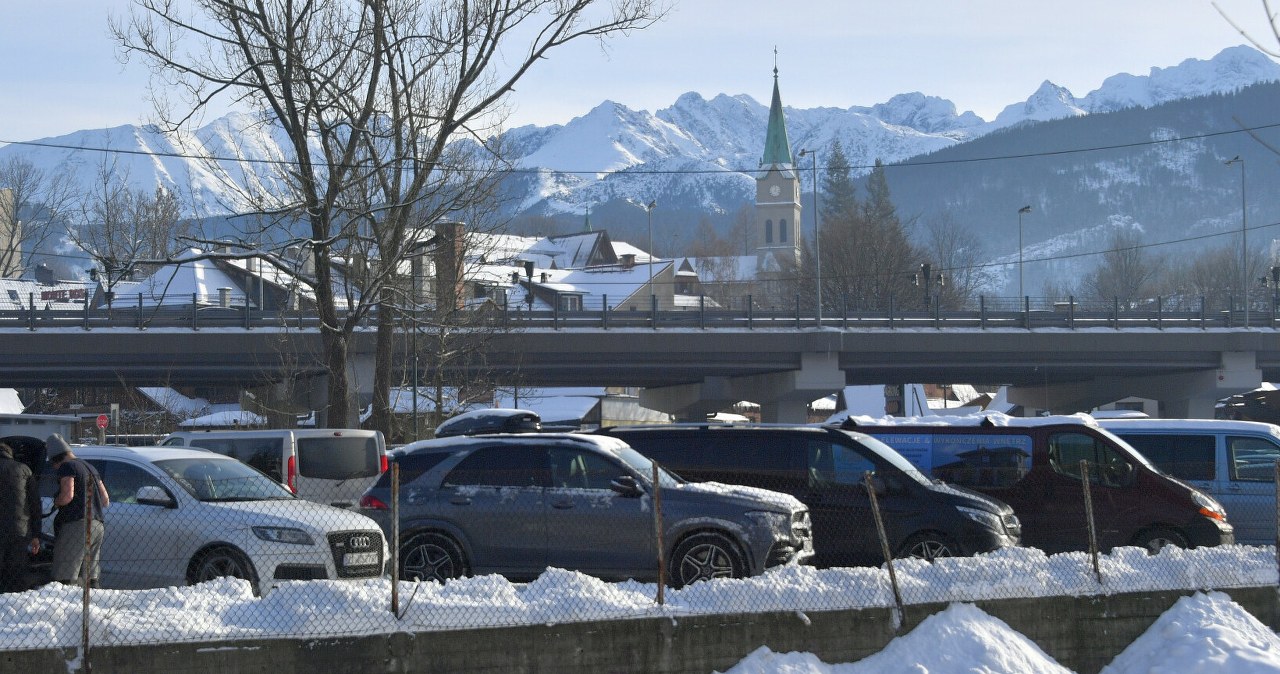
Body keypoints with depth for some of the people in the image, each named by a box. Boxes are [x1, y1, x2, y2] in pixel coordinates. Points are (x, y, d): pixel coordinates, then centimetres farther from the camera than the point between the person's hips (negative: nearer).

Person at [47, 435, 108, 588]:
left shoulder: (66, 467, -4)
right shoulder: (90, 468, 23)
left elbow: (67, 495, -19)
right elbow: (105, 501, 22)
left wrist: (56, 502, 1)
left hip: (76, 525, -9)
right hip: (98, 526, 9)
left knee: (65, 576, -11)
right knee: (90, 576, 12)